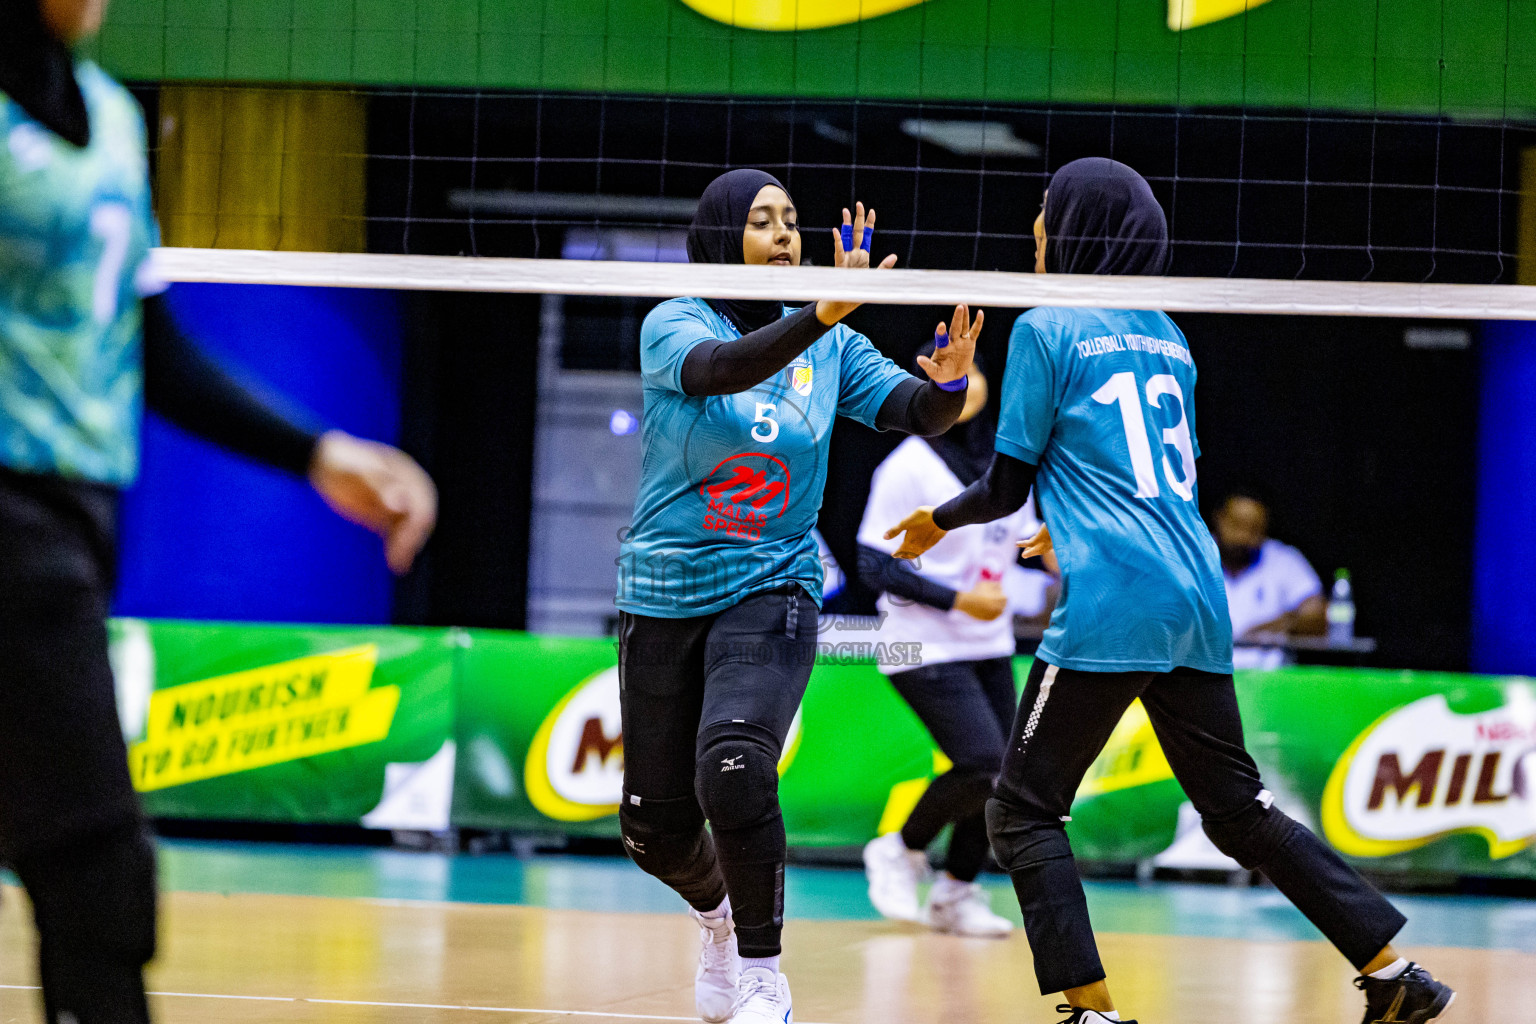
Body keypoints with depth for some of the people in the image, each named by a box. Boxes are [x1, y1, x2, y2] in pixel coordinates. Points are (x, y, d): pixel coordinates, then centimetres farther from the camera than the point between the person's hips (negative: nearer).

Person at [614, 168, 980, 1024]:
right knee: (656, 829, 7)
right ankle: (716, 909, 43)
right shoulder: (673, 327, -9)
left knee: (734, 768, -28)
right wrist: (821, 314, -46)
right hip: (664, 598, 0)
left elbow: (914, 412, -9)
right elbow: (720, 369, -30)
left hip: (771, 592, 0)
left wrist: (948, 382, -33)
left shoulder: (833, 348, 1)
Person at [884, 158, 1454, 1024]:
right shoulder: (1167, 336, 18)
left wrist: (940, 520, 19)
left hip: (1110, 606, -7)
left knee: (1024, 812, 0)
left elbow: (1008, 486, -1)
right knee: (1236, 805, 16)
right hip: (1197, 600, 7)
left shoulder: (1046, 330, -2)